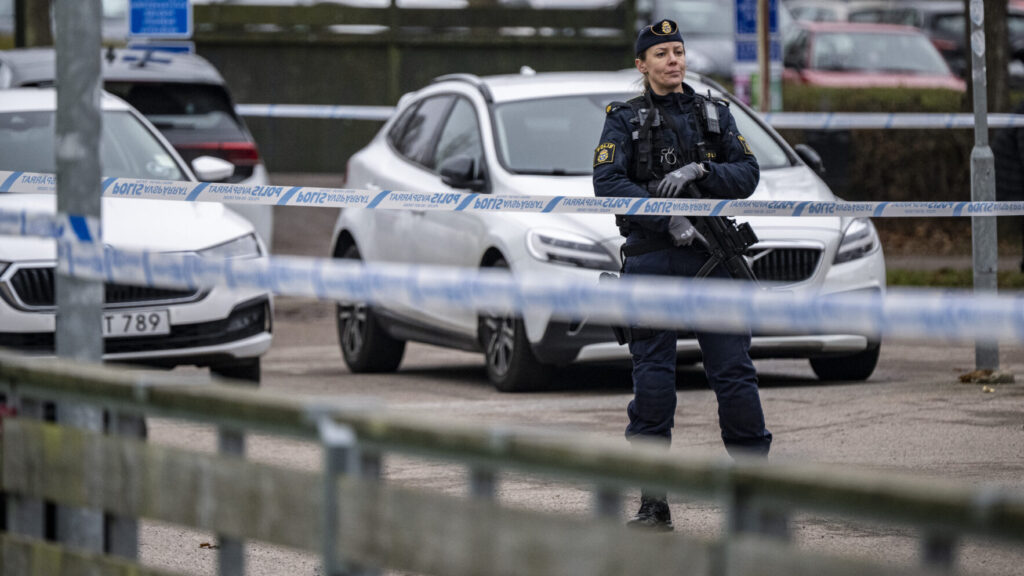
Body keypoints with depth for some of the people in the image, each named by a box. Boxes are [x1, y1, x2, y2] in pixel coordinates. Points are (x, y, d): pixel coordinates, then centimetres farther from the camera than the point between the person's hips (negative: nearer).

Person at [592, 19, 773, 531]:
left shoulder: (714, 113, 16)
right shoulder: (624, 120, 8)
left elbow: (747, 174, 7)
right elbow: (607, 182, -7)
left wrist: (699, 171, -13)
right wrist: (666, 217, -19)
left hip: (712, 257, 1)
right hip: (651, 260, -1)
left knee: (734, 372, -4)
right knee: (652, 380, -1)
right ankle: (653, 502, 5)